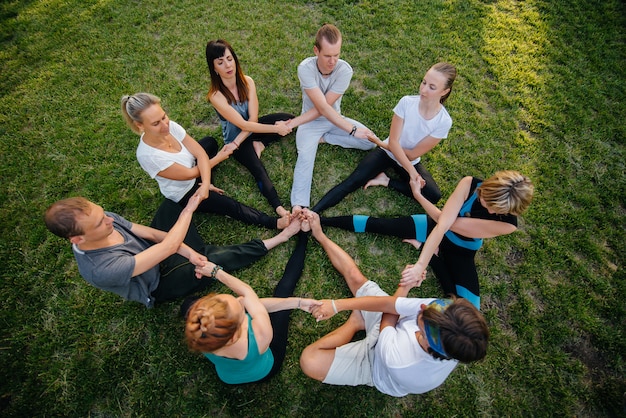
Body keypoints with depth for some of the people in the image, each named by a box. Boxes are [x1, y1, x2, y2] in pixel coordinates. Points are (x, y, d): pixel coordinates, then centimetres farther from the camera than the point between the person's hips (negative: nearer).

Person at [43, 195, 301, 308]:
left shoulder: (104, 220, -19)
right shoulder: (101, 269, -40)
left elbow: (151, 233, -12)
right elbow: (166, 247, -40)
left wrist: (188, 252, -23)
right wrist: (189, 210, -31)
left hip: (149, 252, 7)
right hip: (158, 283, -7)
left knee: (171, 203, -8)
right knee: (219, 258, -18)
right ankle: (277, 239, -4)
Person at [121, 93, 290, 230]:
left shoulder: (170, 126, -23)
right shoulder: (147, 155, -38)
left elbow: (200, 153, -20)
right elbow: (190, 174, -26)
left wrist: (205, 184, -36)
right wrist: (218, 158, -14)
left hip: (195, 171, 7)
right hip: (184, 193, -7)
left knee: (210, 142, 13)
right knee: (231, 206, -17)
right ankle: (274, 223, -10)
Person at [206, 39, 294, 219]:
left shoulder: (247, 81, -13)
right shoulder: (216, 96, -26)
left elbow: (253, 118, -18)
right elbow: (244, 125, -28)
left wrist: (236, 143, -28)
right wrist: (275, 128, -31)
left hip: (253, 127, 6)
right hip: (235, 137, -5)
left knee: (289, 120, -10)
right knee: (259, 171, -30)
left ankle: (259, 145, -9)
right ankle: (279, 208, -44)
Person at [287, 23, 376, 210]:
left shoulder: (345, 70, -20)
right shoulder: (305, 68, -24)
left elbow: (324, 106, -24)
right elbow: (322, 107, -29)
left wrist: (293, 122, -29)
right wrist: (352, 129, -31)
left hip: (333, 118, 3)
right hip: (311, 122, -3)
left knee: (370, 141, -11)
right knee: (305, 157, -31)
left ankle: (324, 138, -7)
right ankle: (299, 207, -40)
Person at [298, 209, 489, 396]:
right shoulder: (445, 313, -34)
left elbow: (387, 322, -23)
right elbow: (387, 303, -24)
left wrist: (404, 288, -9)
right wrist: (337, 304, -26)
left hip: (374, 359, -4)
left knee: (310, 361, -21)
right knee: (354, 276, 2)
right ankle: (320, 236, 26)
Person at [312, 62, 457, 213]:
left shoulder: (444, 121, -21)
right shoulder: (406, 102, -20)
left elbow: (413, 155, -17)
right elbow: (393, 142, -21)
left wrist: (383, 144, -13)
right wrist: (412, 173, -29)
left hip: (411, 161, 1)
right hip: (387, 152, -1)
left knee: (434, 196, -22)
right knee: (353, 181, -22)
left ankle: (386, 181, -13)